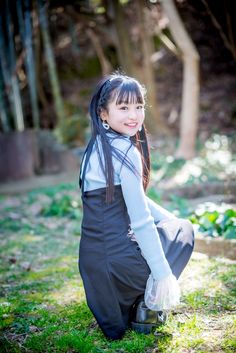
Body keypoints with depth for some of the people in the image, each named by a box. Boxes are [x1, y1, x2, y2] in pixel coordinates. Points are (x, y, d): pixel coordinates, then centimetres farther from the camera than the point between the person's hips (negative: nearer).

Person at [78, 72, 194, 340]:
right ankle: (148, 307, 7)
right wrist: (163, 273, -15)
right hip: (117, 259, -8)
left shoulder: (97, 147, 12)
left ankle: (130, 307, 22)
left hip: (91, 259, 8)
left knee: (175, 223, 31)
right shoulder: (126, 151, -17)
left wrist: (172, 219, 17)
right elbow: (141, 221, -20)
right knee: (184, 231, 18)